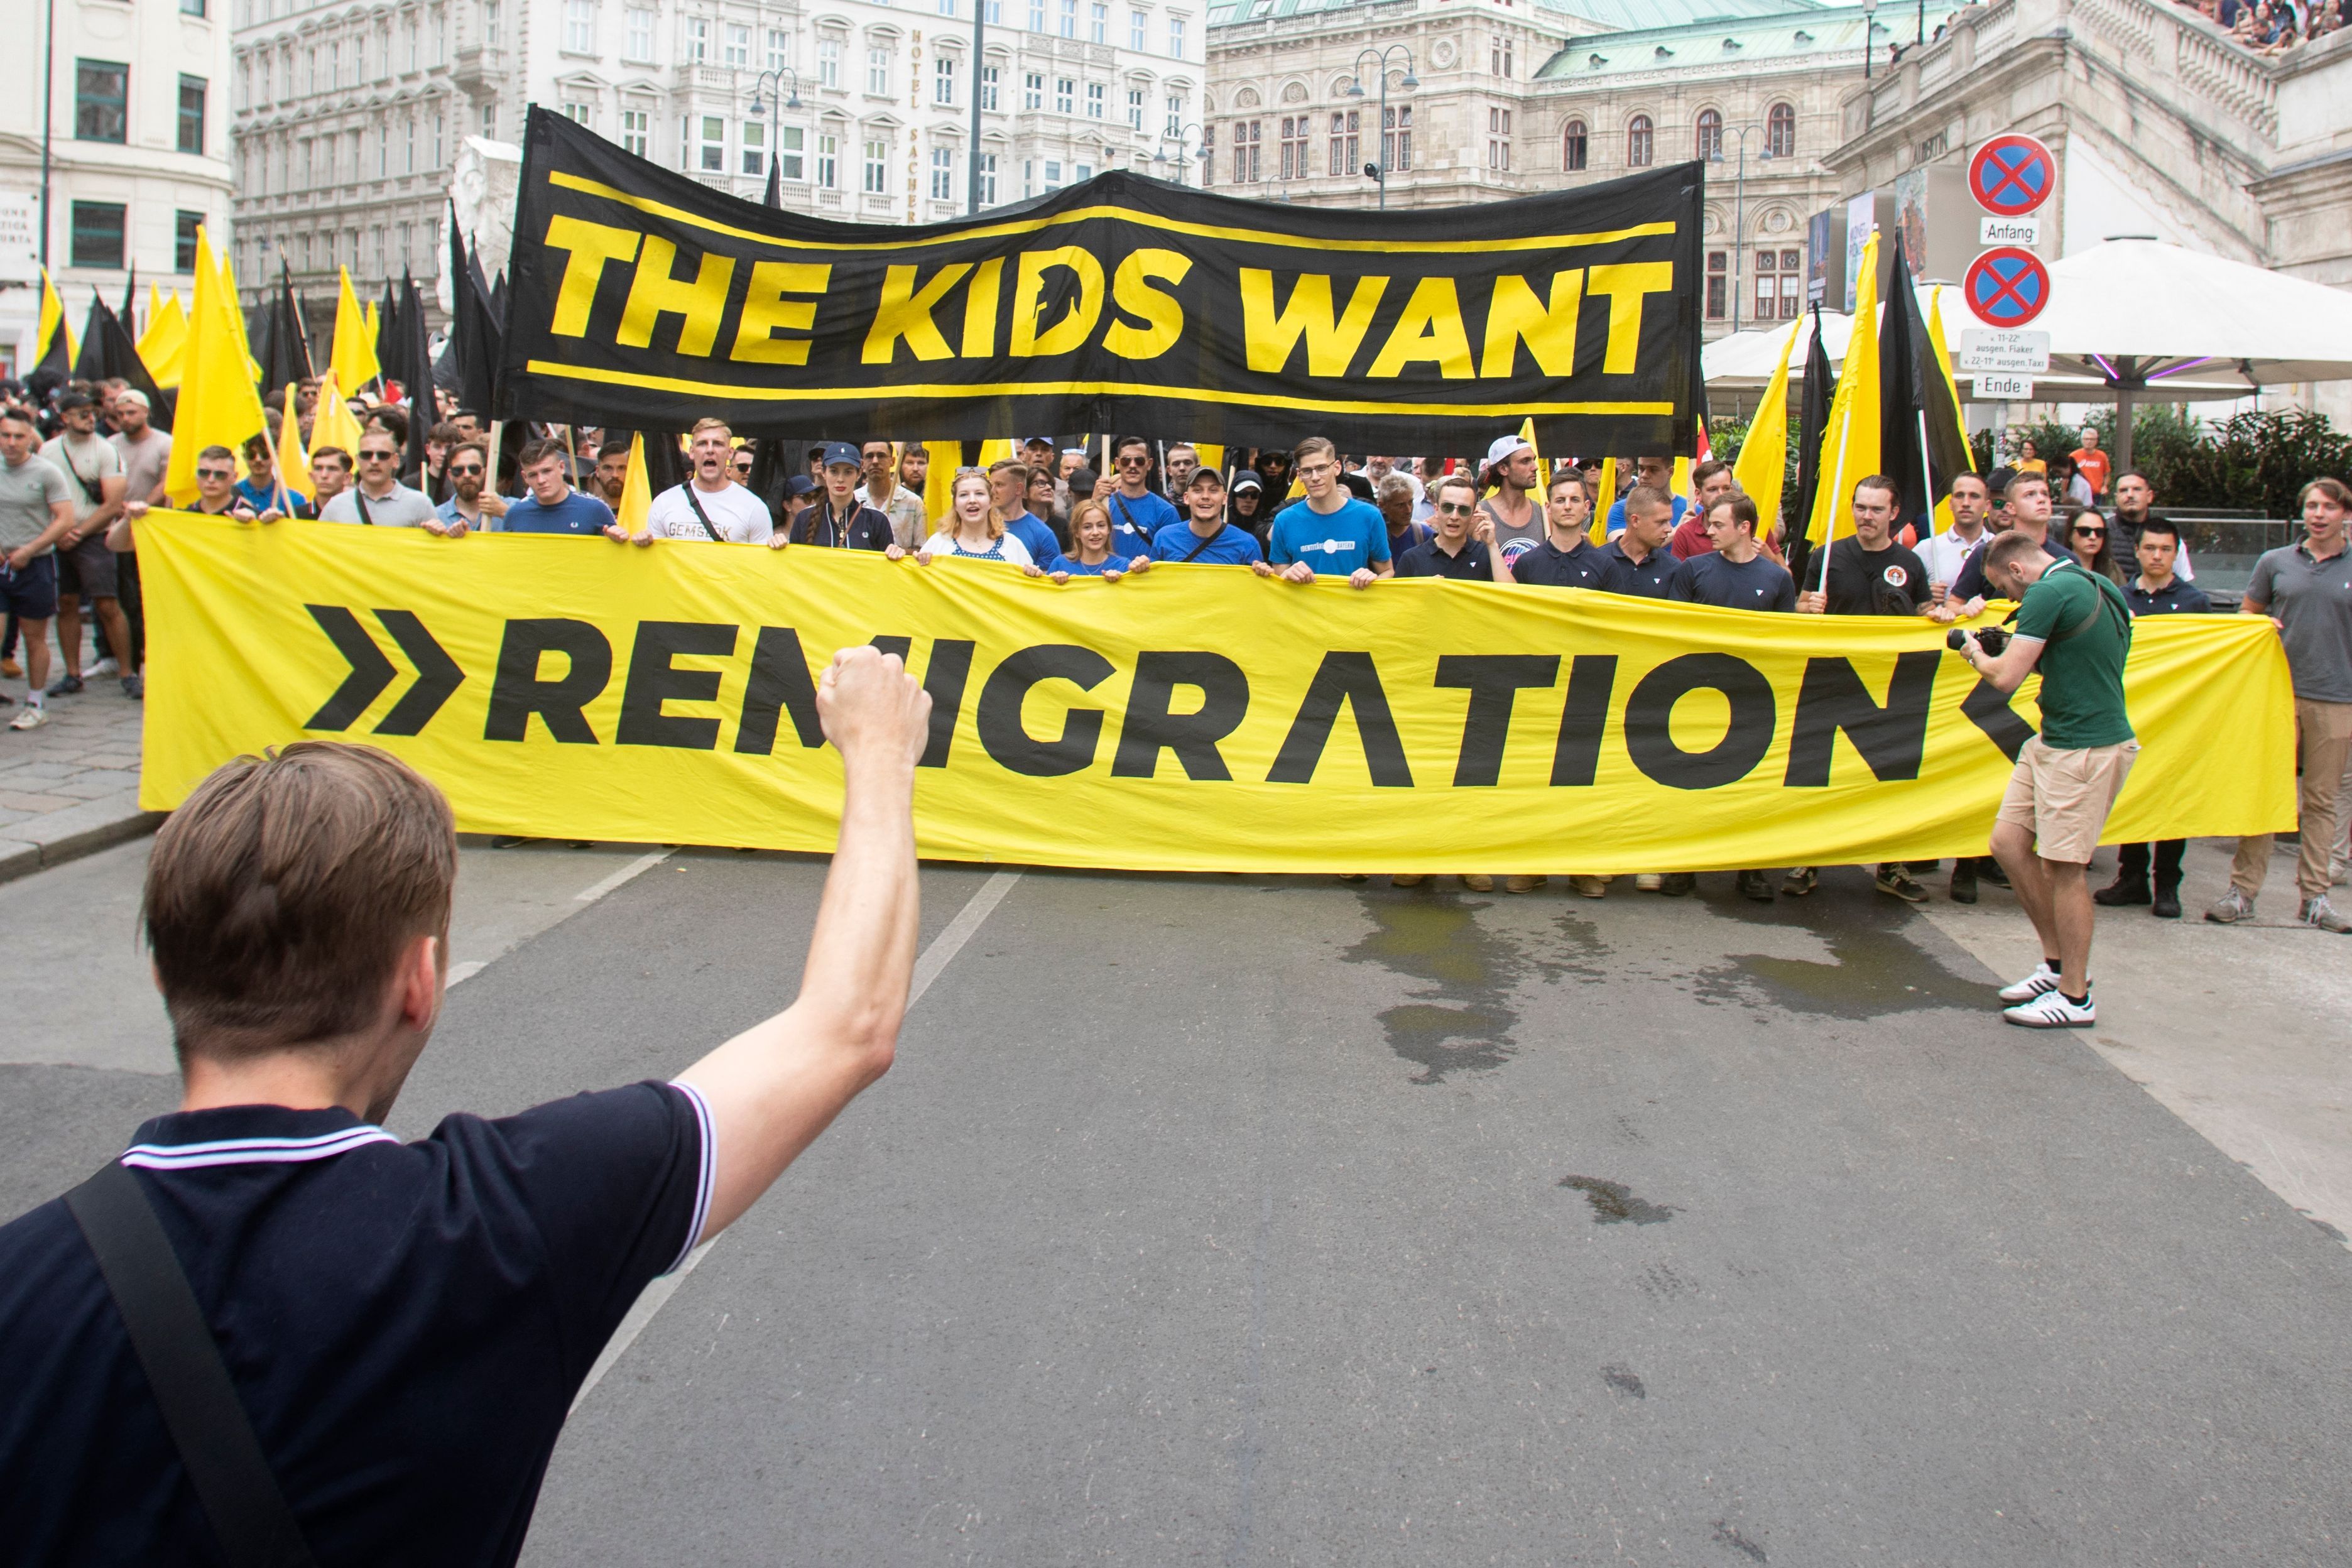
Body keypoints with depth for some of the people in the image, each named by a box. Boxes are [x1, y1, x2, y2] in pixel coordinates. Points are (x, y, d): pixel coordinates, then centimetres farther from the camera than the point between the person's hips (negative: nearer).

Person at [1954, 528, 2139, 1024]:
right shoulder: (2096, 588, 14)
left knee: (2064, 867, -2)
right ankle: (2059, 962, 22)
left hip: (2086, 749, -10)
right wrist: (2023, 651, 16)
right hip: (2053, 741, 10)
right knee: (2008, 841, 11)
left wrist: (1976, 654, 3)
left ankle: (2075, 997, 8)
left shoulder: (2049, 592, -16)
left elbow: (2006, 678, -17)